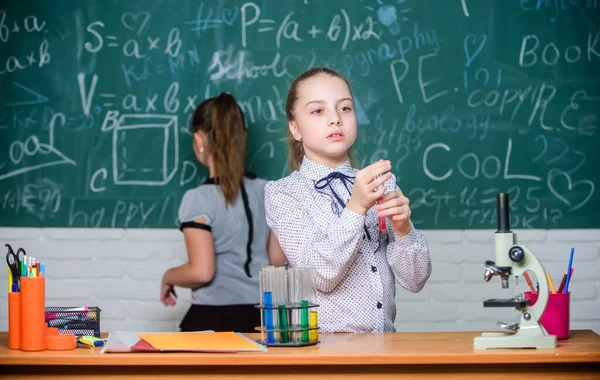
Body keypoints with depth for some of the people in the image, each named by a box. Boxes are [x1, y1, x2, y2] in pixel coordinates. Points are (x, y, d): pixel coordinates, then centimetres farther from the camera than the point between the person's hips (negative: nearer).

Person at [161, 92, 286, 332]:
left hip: (213, 317, -5)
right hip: (260, 315, 6)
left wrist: (167, 277, 2)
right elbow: (277, 259, 12)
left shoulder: (198, 199, -13)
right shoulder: (266, 192, 4)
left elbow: (201, 272, -17)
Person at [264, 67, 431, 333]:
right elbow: (319, 276, -11)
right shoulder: (281, 193, 1)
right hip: (323, 344, -4)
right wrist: (356, 209, -19)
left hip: (383, 341, 5)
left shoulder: (383, 184, 11)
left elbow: (415, 281, 7)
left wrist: (402, 229, -9)